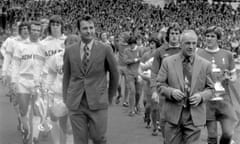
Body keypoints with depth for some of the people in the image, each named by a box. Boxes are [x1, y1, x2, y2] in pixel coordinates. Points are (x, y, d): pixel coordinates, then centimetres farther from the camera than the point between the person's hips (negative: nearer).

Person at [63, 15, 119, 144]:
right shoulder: (70, 51, 6)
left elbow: (114, 75, 8)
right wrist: (66, 98, 10)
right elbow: (66, 76, 13)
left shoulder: (105, 50, -1)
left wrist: (109, 98, 12)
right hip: (75, 104, 2)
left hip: (98, 103, -2)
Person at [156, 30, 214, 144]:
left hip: (194, 116, 0)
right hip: (173, 114, 0)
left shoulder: (205, 65, 4)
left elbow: (210, 88, 9)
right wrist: (171, 92, -16)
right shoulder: (168, 62, 2)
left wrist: (201, 96, -11)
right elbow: (159, 85, 4)